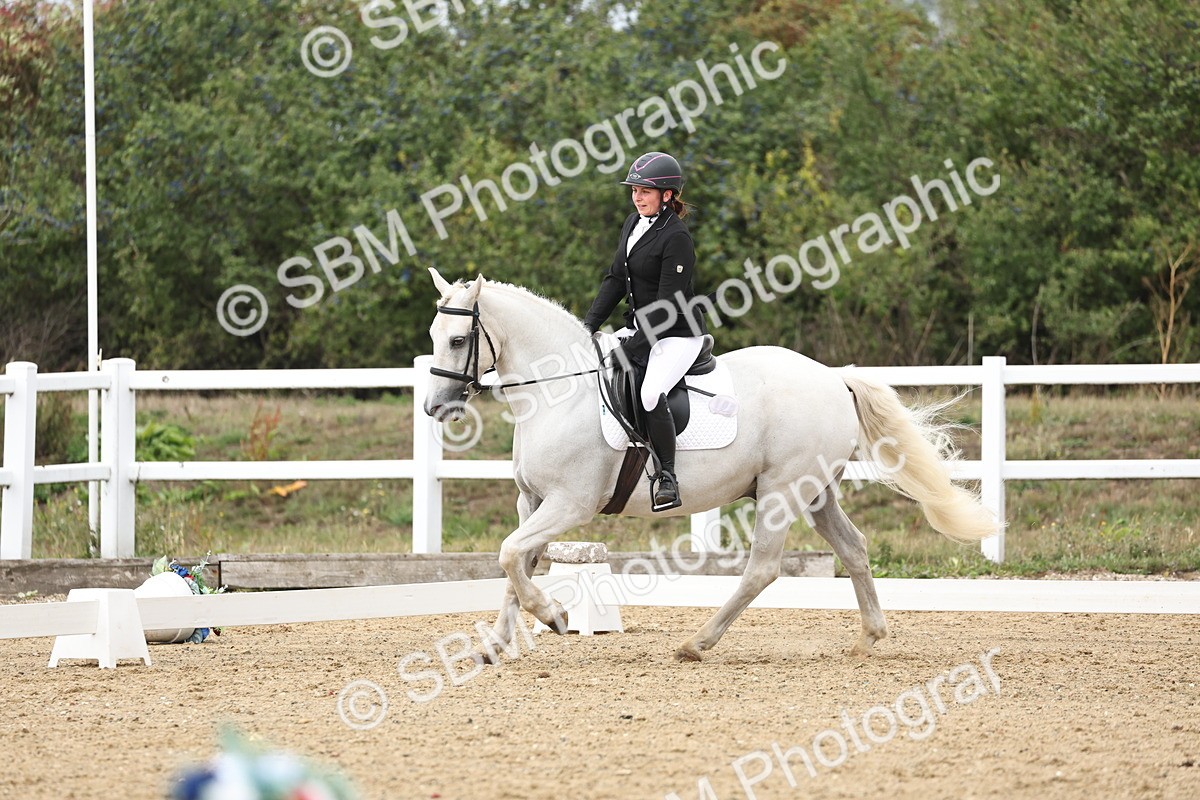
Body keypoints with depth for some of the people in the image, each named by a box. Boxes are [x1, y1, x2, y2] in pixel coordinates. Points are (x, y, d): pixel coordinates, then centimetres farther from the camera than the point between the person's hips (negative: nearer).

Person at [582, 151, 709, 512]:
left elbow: (669, 302, -21)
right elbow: (615, 279, 12)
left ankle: (667, 479, -22)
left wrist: (635, 345, -22)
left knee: (651, 394, -32)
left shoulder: (676, 237, -18)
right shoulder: (634, 224, 8)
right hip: (640, 327, 9)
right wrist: (590, 324, 1)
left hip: (678, 334, -9)